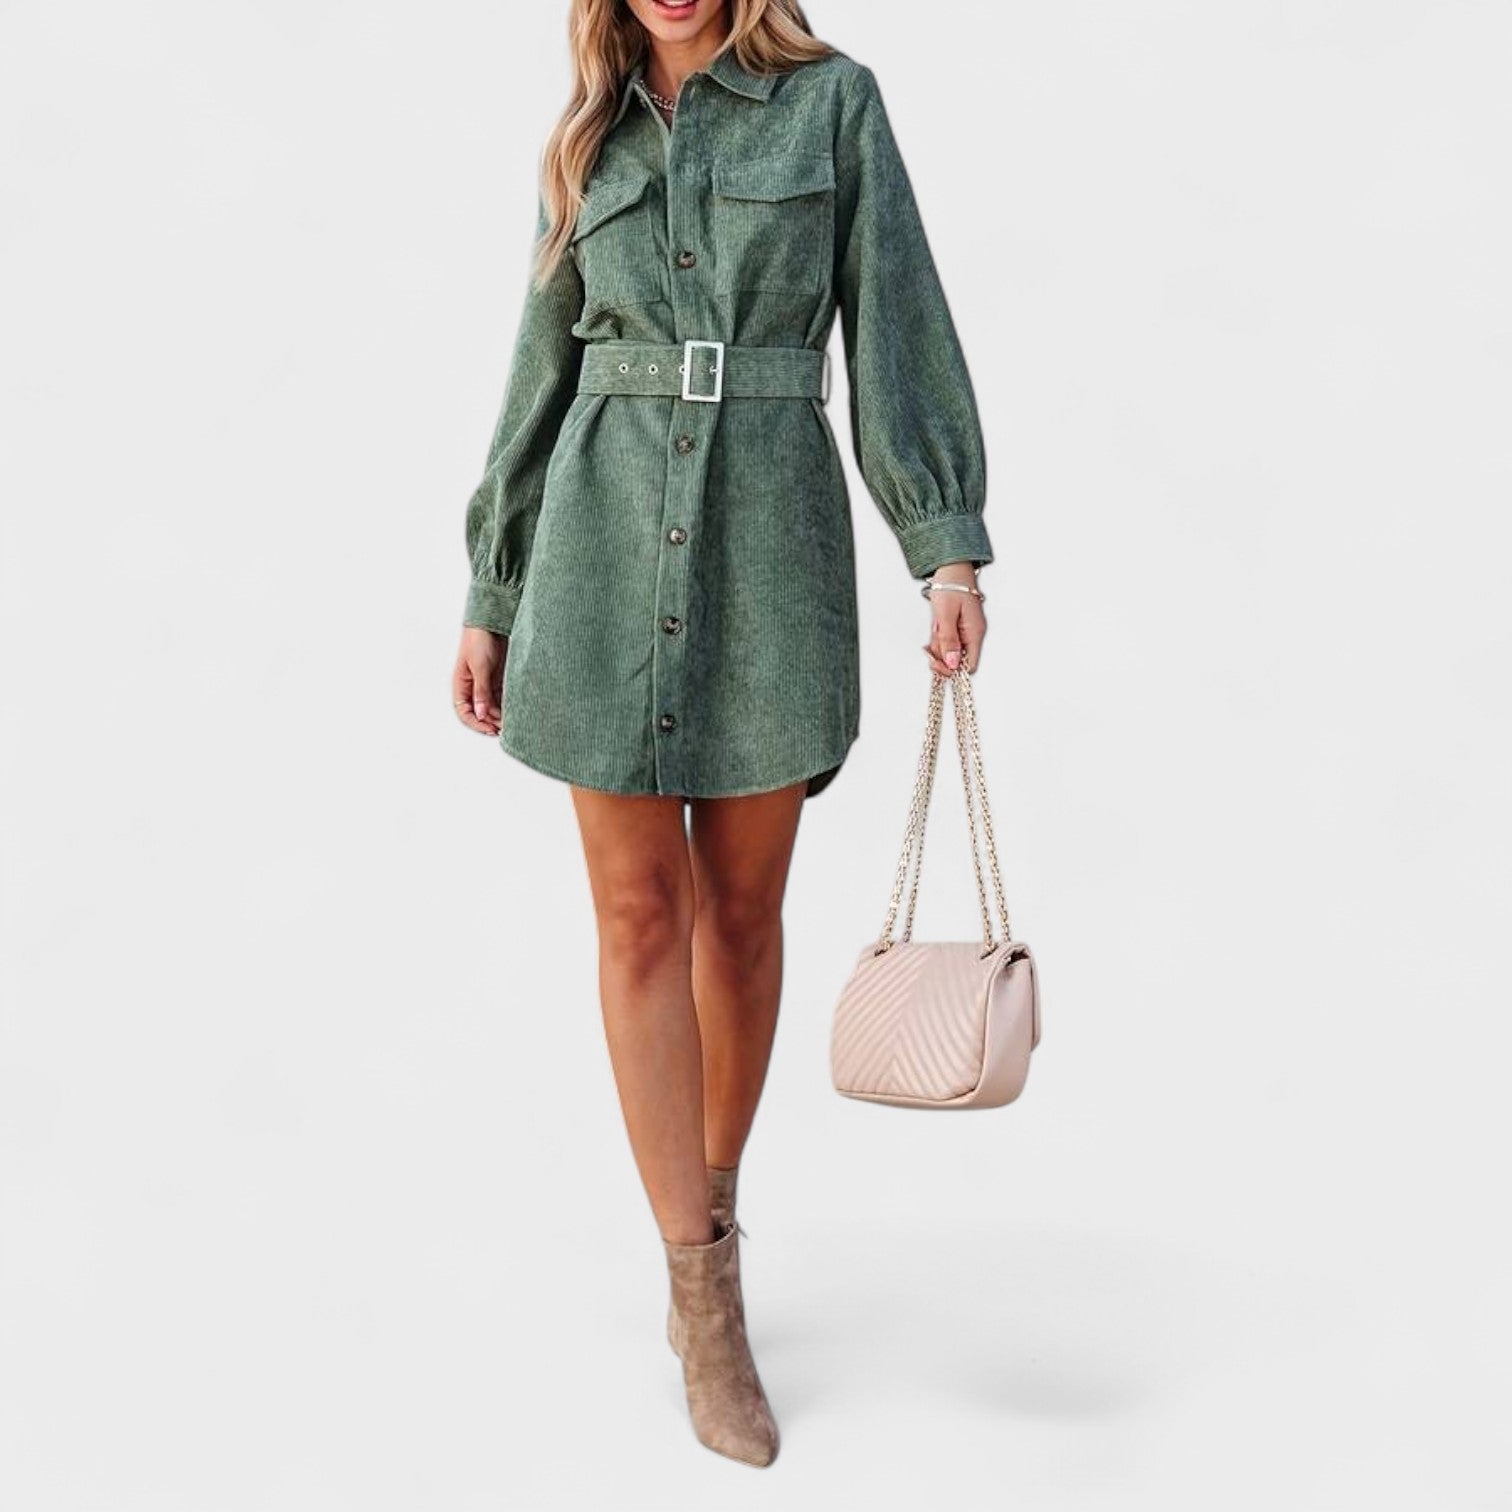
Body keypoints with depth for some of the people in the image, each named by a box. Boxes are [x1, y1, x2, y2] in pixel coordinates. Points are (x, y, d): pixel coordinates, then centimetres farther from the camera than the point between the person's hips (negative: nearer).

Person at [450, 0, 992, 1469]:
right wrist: (491, 597, 11)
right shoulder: (586, 142, 11)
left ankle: (713, 1197, 30)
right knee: (641, 913, -2)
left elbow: (896, 326, -1)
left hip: (771, 539, -1)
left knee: (743, 908, 7)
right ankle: (705, 1296, 6)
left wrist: (949, 544, -11)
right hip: (607, 542, 2)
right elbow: (544, 375, 12)